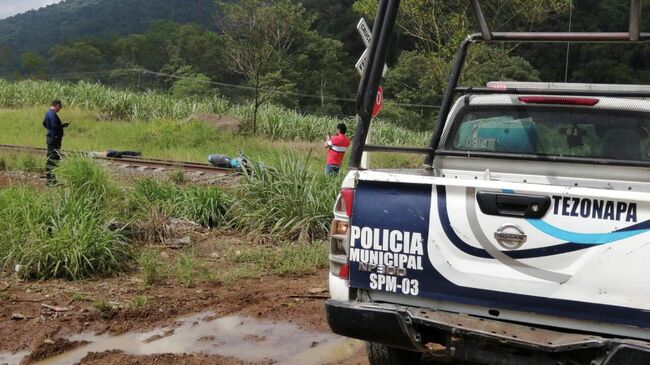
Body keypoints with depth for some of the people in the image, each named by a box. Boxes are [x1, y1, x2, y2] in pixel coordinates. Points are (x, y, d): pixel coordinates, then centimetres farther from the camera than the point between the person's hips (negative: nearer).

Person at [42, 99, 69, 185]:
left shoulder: (48, 112, 14)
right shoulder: (52, 114, -17)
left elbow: (44, 123, 25)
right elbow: (54, 125, -26)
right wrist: (63, 125, -10)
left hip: (49, 137, 11)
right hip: (54, 138, -11)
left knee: (50, 159, 16)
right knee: (54, 159, -9)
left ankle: (48, 177, 23)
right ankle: (52, 180, -9)